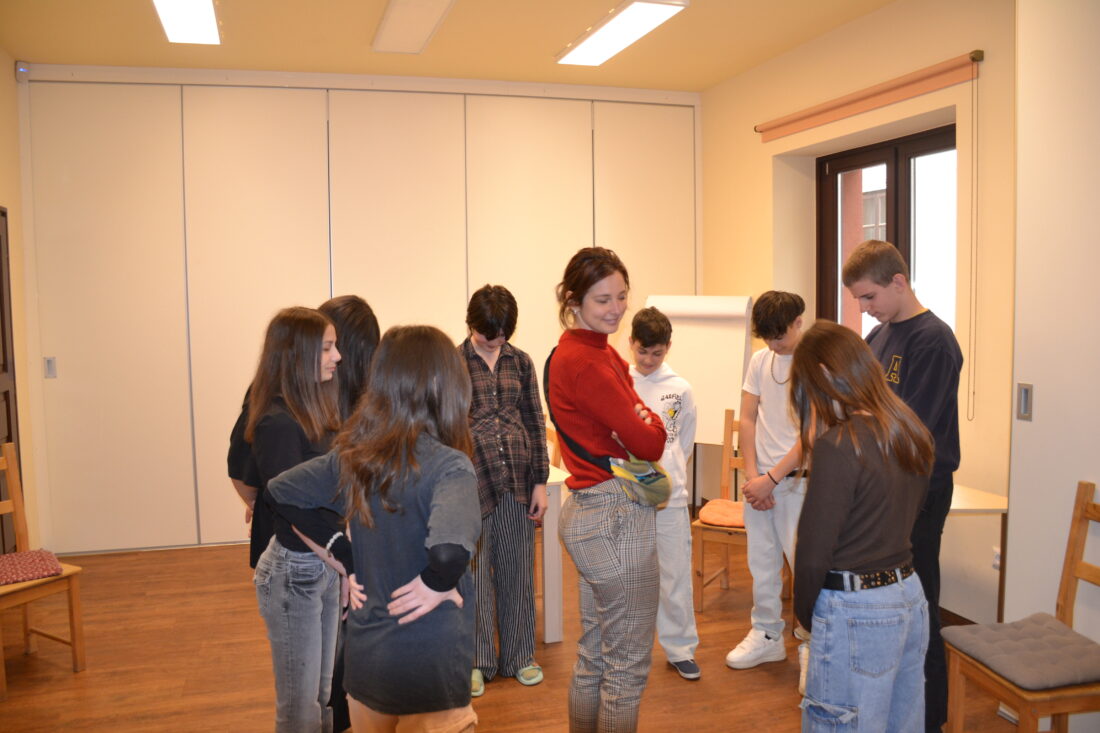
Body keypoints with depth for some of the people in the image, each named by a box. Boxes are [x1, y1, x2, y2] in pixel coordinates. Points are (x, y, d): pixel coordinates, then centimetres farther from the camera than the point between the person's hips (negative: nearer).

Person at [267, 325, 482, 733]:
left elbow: (276, 493, 9)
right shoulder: (448, 465, -21)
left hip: (362, 657, 6)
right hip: (427, 669, -6)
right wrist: (437, 584, -18)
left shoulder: (350, 456, -3)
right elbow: (449, 551, -39)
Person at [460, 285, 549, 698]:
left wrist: (540, 481, 3)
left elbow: (535, 422, 8)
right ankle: (477, 660, 21)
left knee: (517, 568, 11)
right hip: (472, 478, -3)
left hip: (517, 479, 3)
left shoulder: (520, 362, 7)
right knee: (475, 570, 7)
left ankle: (519, 655, 26)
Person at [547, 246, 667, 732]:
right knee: (628, 664, 3)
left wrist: (637, 423, -14)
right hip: (616, 518, -10)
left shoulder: (596, 351, 11)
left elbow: (631, 426, 7)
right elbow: (649, 442, -20)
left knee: (594, 656, 20)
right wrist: (649, 422, 0)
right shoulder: (585, 361, -19)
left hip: (590, 511, 10)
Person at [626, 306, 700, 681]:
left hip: (669, 495, 1)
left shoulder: (680, 389, 2)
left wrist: (667, 473, 6)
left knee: (676, 573, 6)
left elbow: (685, 442, 11)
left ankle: (680, 647, 21)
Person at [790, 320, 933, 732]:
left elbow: (813, 553, -18)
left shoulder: (837, 446, -20)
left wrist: (804, 614, -3)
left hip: (856, 612, -8)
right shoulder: (910, 432, 4)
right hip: (909, 594, 8)